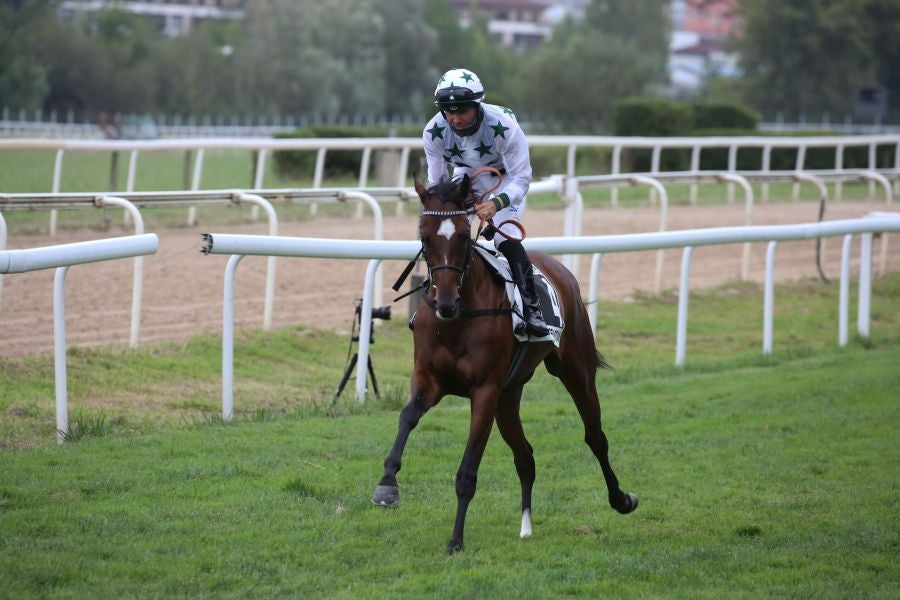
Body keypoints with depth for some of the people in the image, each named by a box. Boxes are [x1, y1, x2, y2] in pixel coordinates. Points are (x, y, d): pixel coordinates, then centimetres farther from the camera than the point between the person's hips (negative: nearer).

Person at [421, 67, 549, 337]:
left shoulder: (503, 126, -36)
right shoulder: (434, 132, -25)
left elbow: (521, 178, -31)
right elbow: (435, 181, -12)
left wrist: (496, 203, -48)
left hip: (506, 180, -4)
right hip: (467, 178, 4)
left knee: (507, 239, -23)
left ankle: (531, 307, -15)